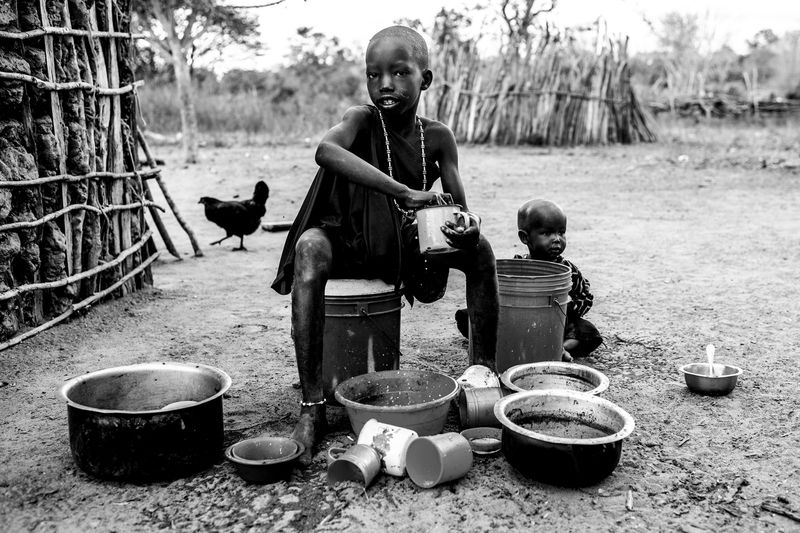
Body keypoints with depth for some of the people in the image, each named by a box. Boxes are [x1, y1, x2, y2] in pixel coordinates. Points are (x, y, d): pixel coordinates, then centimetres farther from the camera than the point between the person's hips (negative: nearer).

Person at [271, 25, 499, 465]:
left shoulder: (437, 137, -6)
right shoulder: (362, 119, -17)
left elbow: (460, 208, -4)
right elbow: (325, 151, -41)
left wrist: (467, 226, -30)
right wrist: (404, 193, -47)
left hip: (407, 247, 4)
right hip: (348, 243, -3)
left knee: (479, 249, -16)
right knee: (310, 248, -36)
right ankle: (311, 406, -34)